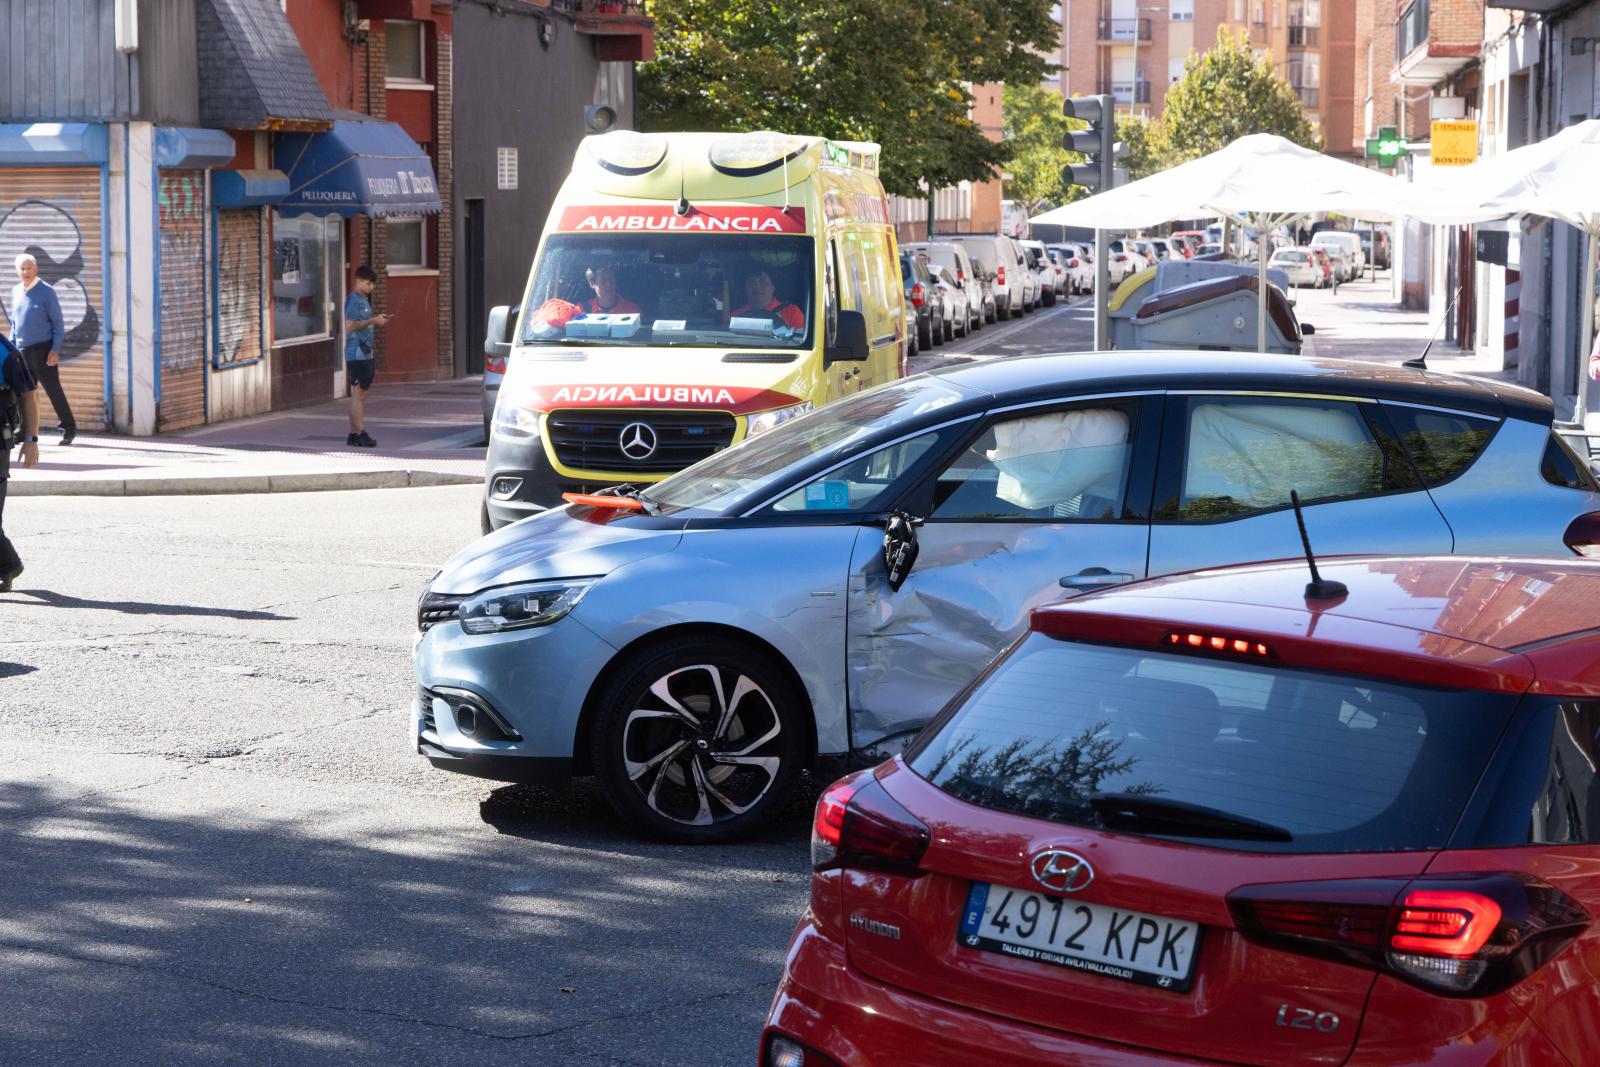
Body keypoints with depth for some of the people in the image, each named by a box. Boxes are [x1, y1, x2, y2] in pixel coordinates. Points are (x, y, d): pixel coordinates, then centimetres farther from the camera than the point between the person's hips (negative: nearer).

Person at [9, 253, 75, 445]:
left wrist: (55, 350, -15)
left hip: (43, 350, -6)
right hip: (23, 351, 6)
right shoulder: (16, 292, 11)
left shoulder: (46, 291, -6)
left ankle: (68, 428, 2)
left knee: (53, 390, -4)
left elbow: (58, 323, -7)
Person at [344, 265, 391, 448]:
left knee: (361, 394, 10)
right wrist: (372, 321, -19)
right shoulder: (353, 300, -11)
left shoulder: (364, 300, 18)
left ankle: (353, 434, 13)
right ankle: (360, 434, -7)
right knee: (358, 394, -7)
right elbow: (350, 326, -20)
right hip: (357, 354, -10)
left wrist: (378, 321, 10)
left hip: (366, 354, 10)